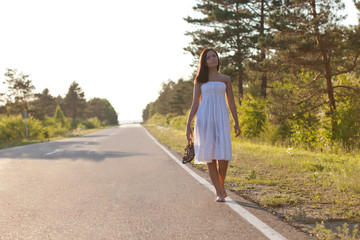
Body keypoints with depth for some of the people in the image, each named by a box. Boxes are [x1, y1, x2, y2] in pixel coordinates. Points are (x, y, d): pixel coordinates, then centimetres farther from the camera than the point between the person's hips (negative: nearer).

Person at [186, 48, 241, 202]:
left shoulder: (225, 79, 14)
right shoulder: (199, 80, 10)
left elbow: (231, 102, 14)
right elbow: (195, 104, 8)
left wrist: (236, 123, 7)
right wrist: (188, 125, 1)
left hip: (221, 118, 1)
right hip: (204, 119, -1)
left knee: (223, 156, -9)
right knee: (210, 156, -4)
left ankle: (221, 185, 18)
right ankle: (219, 192, 3)